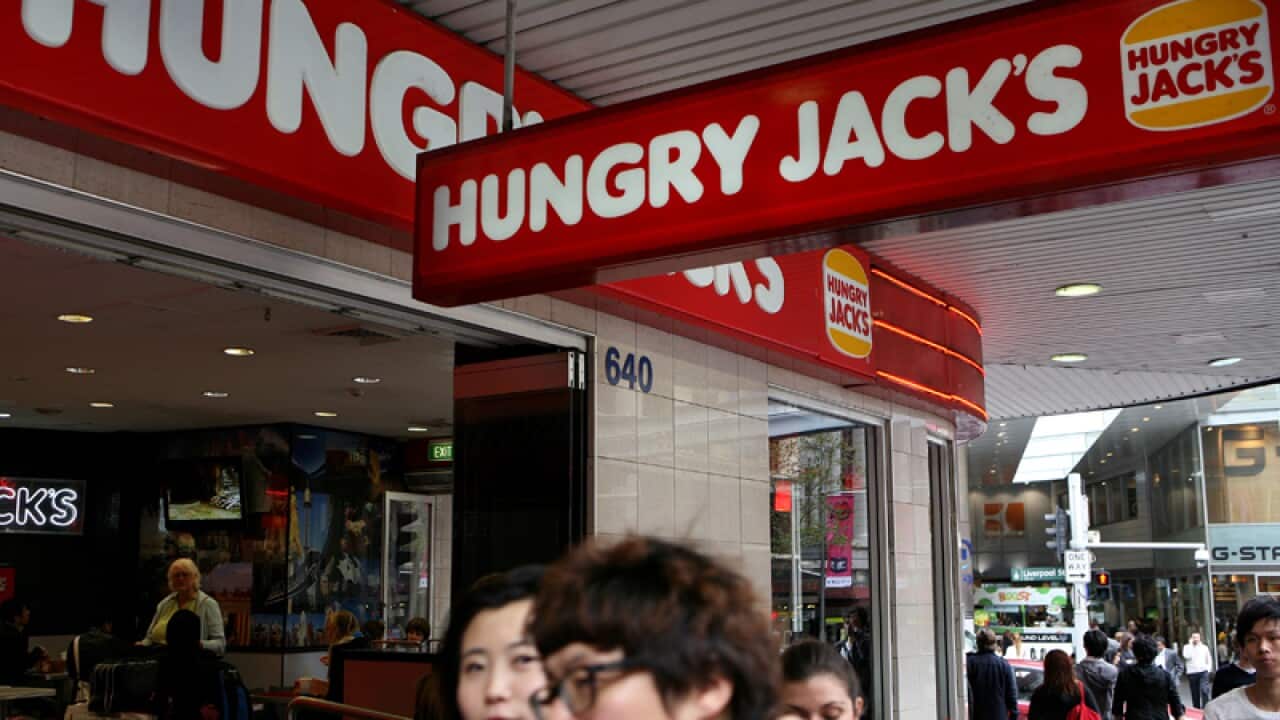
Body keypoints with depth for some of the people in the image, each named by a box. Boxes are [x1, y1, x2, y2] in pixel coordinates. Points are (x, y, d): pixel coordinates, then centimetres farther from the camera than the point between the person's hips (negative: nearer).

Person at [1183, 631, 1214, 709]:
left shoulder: (1204, 647, 8)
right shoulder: (1187, 647, 2)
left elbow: (1209, 660, 15)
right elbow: (1186, 656, -16)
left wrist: (1208, 669, 3)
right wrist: (1190, 644, -12)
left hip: (1203, 672, 0)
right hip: (1192, 673, 0)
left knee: (1204, 691, -15)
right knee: (1195, 693, 8)